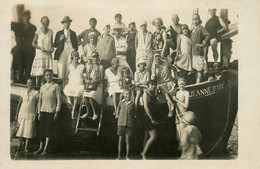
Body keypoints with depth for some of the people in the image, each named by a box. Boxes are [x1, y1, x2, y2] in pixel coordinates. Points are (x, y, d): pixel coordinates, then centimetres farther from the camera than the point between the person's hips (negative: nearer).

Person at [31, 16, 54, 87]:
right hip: (40, 54, -3)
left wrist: (52, 48, 1)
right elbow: (33, 43, 3)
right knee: (39, 73, -5)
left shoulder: (50, 32, 9)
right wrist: (40, 48, -11)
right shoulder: (38, 32, -1)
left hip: (48, 55, 3)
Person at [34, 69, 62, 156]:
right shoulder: (42, 87, 14)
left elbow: (59, 100, -1)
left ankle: (45, 148, 0)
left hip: (51, 110, -4)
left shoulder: (56, 86, 2)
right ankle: (40, 147, 11)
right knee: (42, 129, 4)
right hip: (43, 110, 4)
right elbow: (40, 100, 17)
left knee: (49, 129, -4)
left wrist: (57, 112, -8)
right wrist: (39, 112, 12)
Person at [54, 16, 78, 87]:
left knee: (69, 72, -7)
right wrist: (60, 40, -6)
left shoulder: (73, 33, 18)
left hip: (70, 53, 1)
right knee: (61, 72, -9)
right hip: (62, 54, -1)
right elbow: (55, 45, 10)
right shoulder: (59, 33, 15)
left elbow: (76, 44, 19)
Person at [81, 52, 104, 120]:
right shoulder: (89, 66, 18)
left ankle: (95, 113, -12)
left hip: (98, 85, -3)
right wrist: (88, 81, -8)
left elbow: (101, 78, -1)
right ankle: (88, 112, -7)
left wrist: (93, 81, -15)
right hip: (89, 85, 3)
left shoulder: (100, 67, 6)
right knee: (85, 96, -29)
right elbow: (86, 78, 14)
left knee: (91, 97, -32)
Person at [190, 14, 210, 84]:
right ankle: (196, 82, 18)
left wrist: (203, 44, -18)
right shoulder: (193, 29, 17)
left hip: (199, 51, -8)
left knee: (199, 68, -6)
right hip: (193, 51, 8)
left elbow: (208, 35, -21)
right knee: (195, 68, 12)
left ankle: (198, 83, -5)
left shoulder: (201, 28, -7)